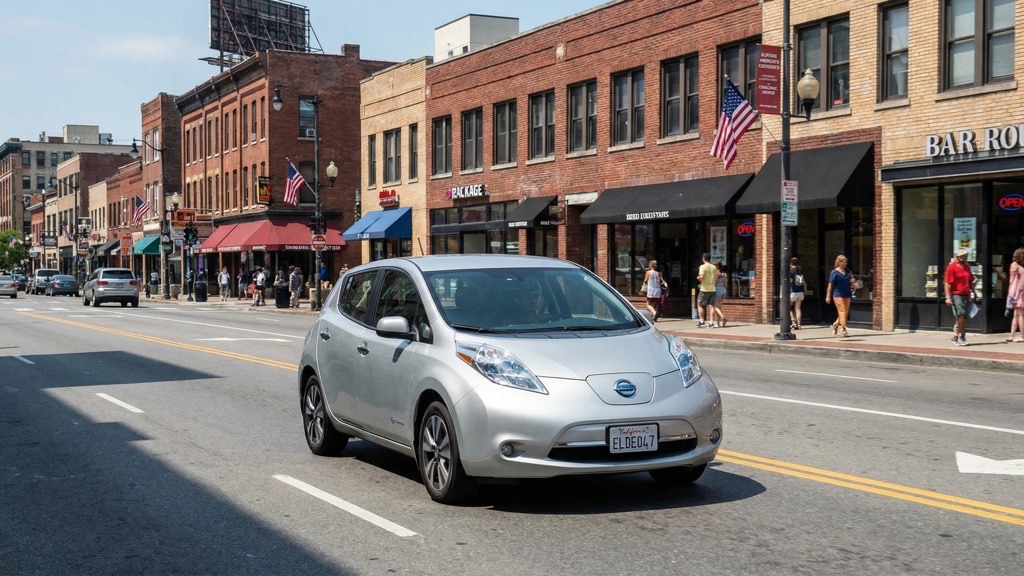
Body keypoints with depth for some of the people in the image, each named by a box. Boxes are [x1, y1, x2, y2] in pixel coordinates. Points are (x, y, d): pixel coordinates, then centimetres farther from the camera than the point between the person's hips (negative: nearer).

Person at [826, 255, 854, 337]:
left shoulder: (848, 272, 12)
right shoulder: (834, 272, -5)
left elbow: (852, 281, 23)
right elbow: (830, 285, -5)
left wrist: (852, 281, -3)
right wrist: (828, 296, -7)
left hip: (847, 295, 6)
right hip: (838, 295, -6)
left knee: (846, 313, 10)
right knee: (842, 312, -11)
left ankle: (836, 324, 29)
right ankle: (844, 330, -11)